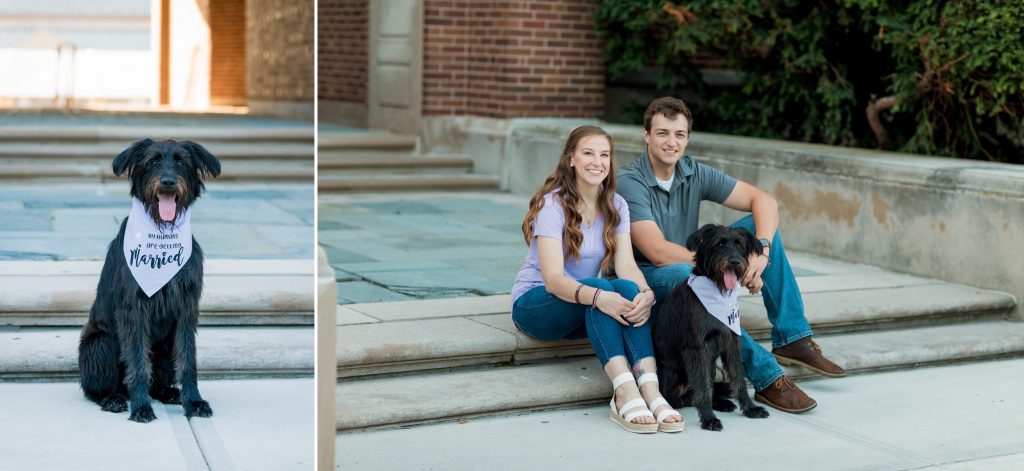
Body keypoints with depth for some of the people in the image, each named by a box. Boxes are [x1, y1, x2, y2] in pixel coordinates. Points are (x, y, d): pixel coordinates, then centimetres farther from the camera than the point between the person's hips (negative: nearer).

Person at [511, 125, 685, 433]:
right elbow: (553, 278, -26)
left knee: (631, 291, -28)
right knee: (601, 288, -35)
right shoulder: (552, 205, -15)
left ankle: (650, 390, -42)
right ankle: (625, 394, -48)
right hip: (534, 303, -5)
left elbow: (626, 265, -10)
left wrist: (646, 293, -33)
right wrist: (598, 297, -45)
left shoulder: (615, 206, 3)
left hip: (585, 310, 5)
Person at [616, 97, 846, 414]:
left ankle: (792, 338, -6)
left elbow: (764, 201, -4)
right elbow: (658, 252, -26)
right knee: (685, 275, -40)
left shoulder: (694, 174, 0)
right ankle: (766, 377, -35)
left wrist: (761, 250, -24)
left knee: (760, 224, -7)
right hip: (647, 279, -6)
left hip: (693, 267, 7)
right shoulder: (629, 182, -18)